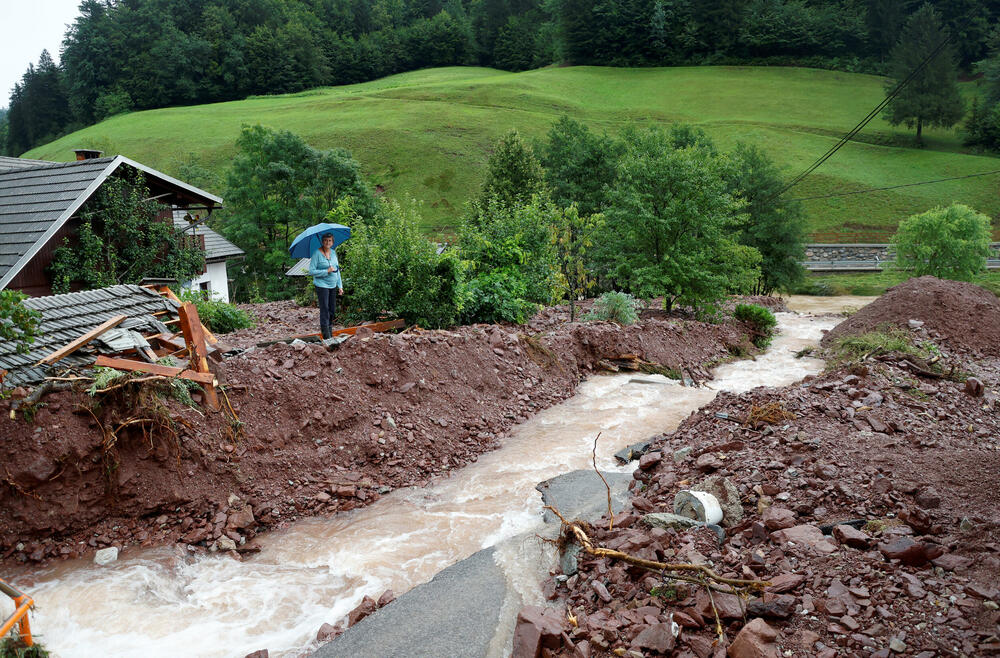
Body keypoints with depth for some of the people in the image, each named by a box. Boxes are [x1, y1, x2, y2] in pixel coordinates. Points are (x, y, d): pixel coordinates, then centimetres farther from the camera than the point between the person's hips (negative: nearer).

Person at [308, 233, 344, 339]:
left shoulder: (333, 252, 9)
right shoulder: (317, 253, -10)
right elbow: (312, 271, -12)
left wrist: (340, 285, 11)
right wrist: (327, 271, -19)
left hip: (333, 285, 6)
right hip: (322, 285, -6)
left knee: (332, 310, 10)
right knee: (325, 310, -6)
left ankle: (330, 329, 23)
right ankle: (326, 335, -2)